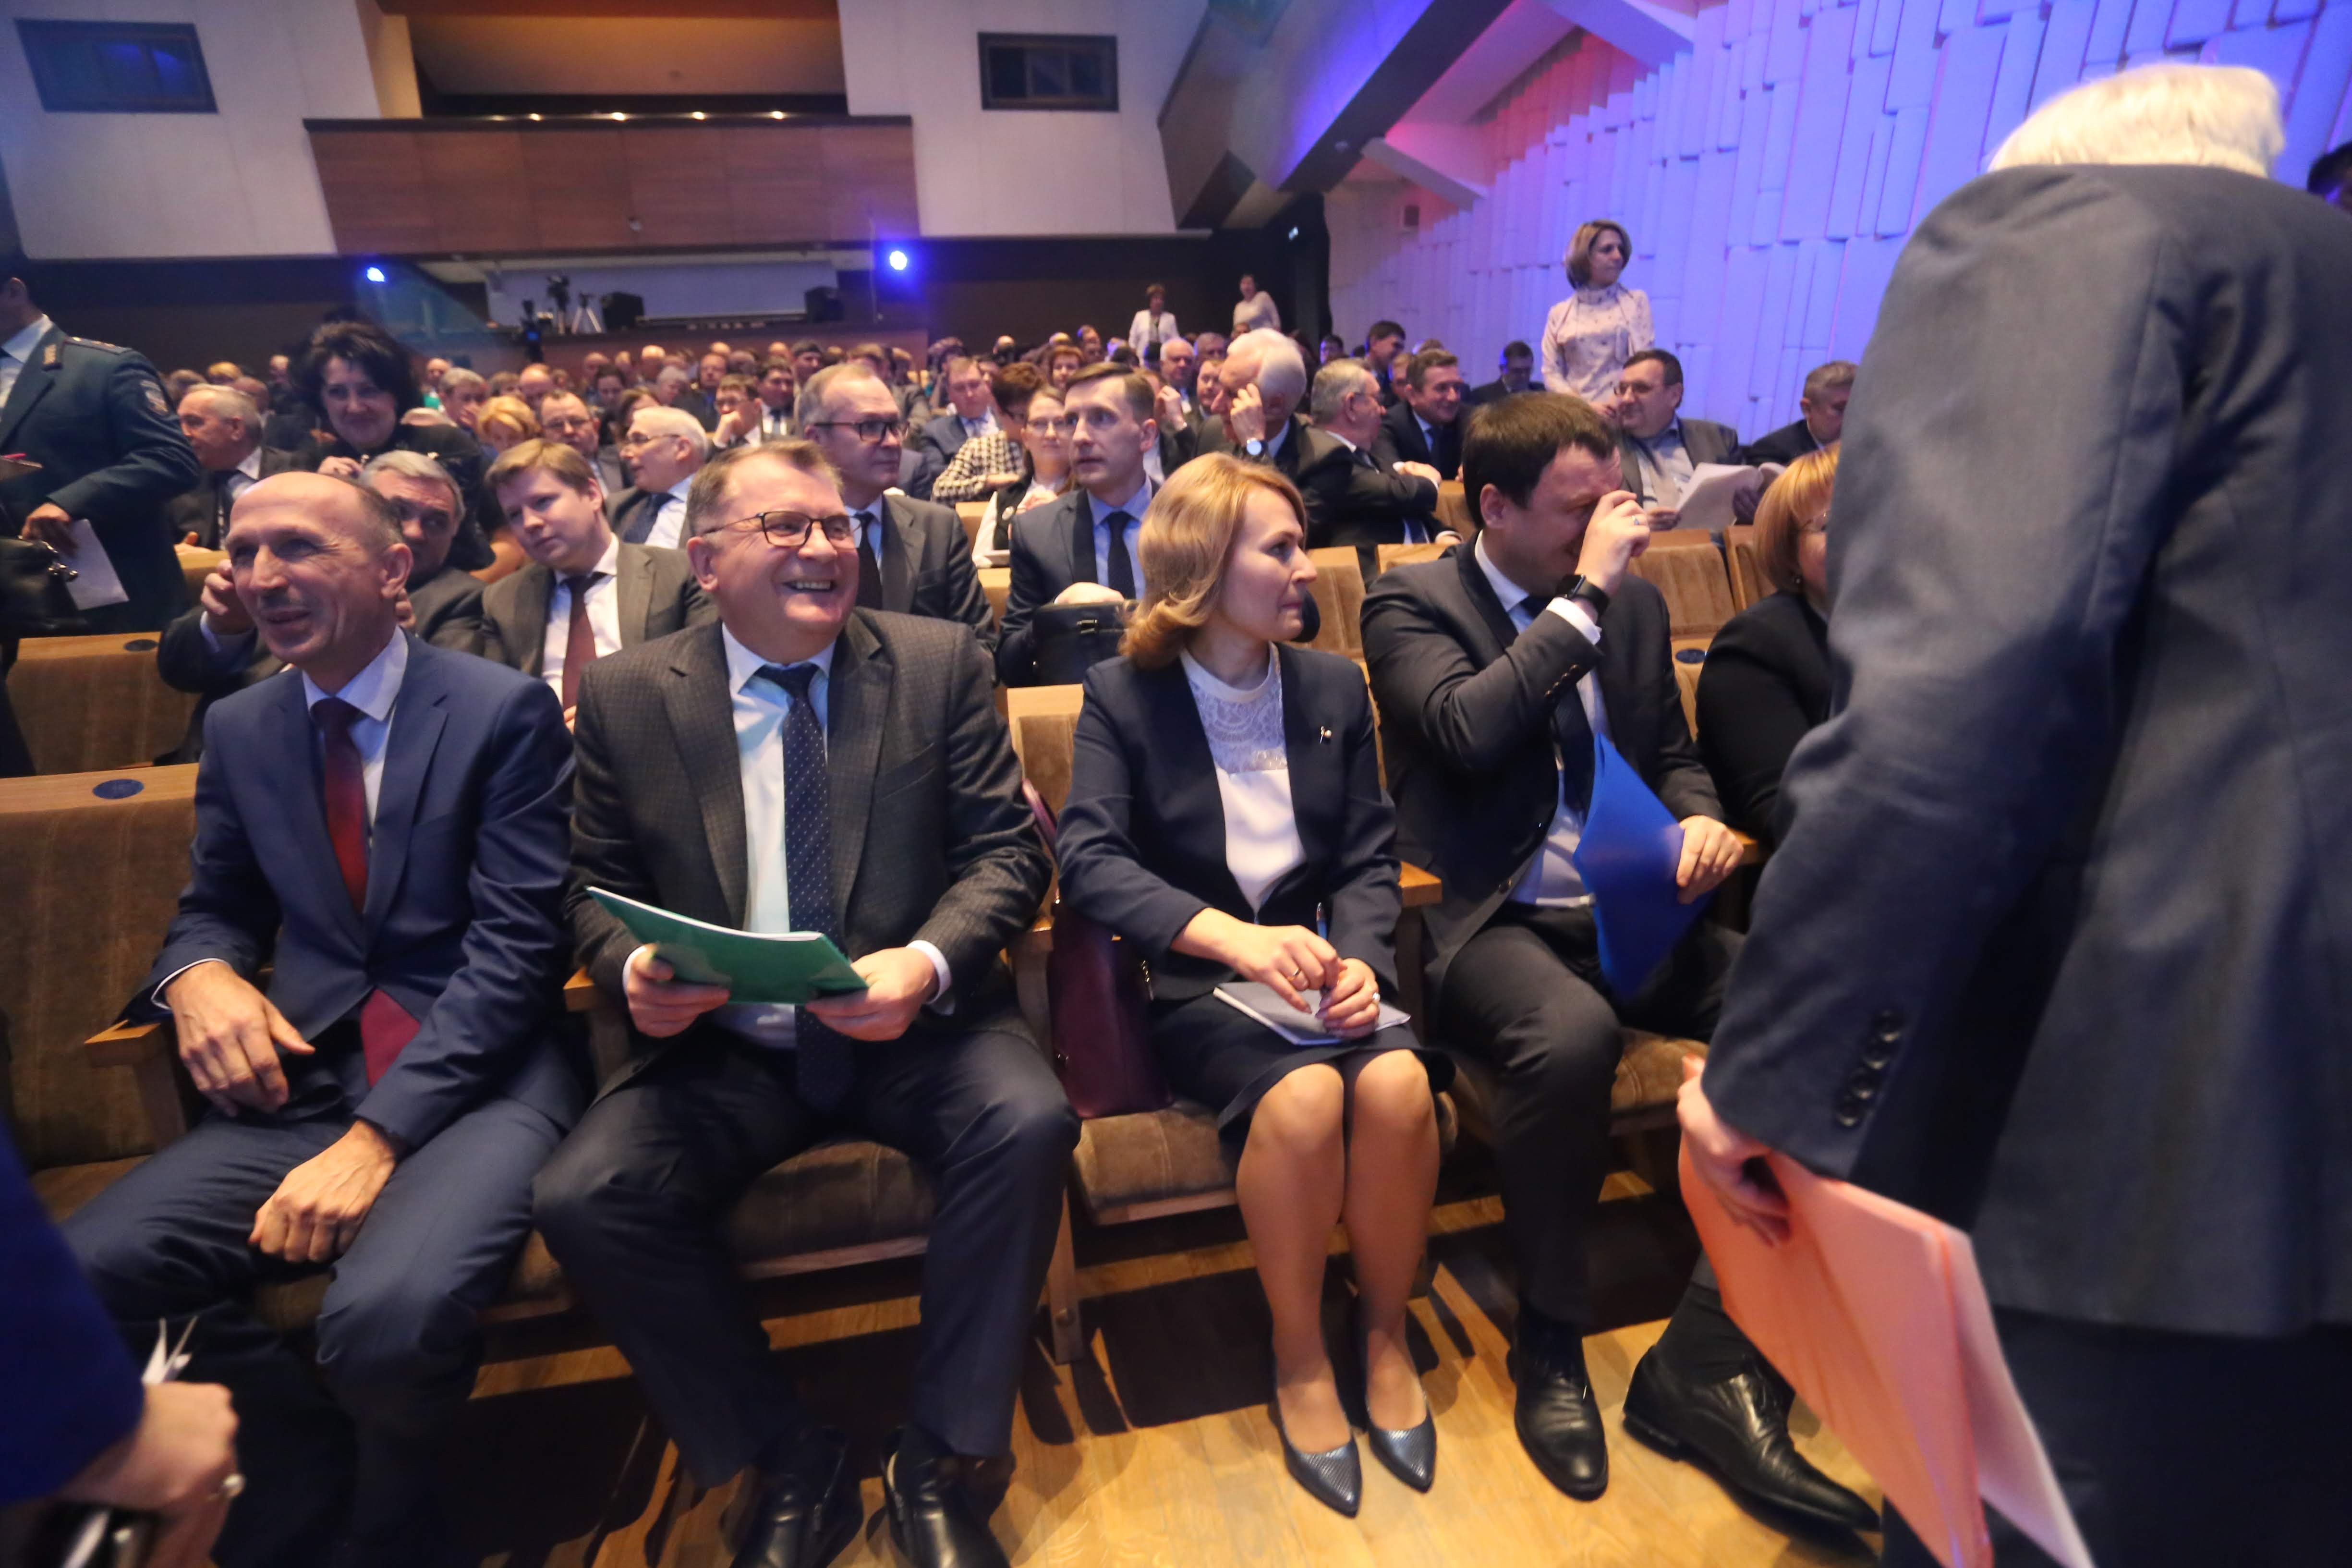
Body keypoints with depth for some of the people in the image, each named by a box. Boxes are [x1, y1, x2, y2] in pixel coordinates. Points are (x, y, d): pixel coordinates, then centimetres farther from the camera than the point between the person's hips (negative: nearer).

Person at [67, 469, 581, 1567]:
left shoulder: (504, 710, -4)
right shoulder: (237, 729, 13)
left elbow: (515, 947, -11)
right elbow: (216, 906, 21)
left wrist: (379, 1136, -19)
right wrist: (199, 975, -6)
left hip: (475, 1076, -5)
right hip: (303, 1078, 5)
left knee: (388, 1317, -29)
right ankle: (316, 1468, 11)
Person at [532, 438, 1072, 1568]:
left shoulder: (942, 663, 1)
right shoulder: (625, 694, 4)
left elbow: (1007, 851, -2)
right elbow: (597, 887, 11)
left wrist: (928, 964, -22)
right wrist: (632, 968, -13)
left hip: (912, 1027, -1)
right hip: (719, 1048, 2)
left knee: (1028, 1122, -28)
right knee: (582, 1197, -22)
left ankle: (935, 1463, -3)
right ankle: (792, 1470, 3)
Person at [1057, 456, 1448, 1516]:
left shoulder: (1335, 686, 9)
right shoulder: (1123, 694, -2)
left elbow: (1369, 858, 5)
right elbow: (1089, 861, -14)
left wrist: (1359, 958, -16)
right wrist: (1232, 936, -30)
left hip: (1319, 963, 3)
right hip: (1197, 983, -3)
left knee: (1398, 1084, -27)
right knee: (1303, 1098, -31)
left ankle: (1386, 1334, 1)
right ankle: (1299, 1358, -4)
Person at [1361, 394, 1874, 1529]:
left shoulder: (1633, 602, 16)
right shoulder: (1412, 602, -1)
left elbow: (1674, 753, 23)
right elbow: (1468, 731, -20)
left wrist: (1701, 817, -1)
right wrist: (1584, 593, -14)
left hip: (1631, 912, 6)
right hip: (1492, 921, -5)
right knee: (1571, 1034, -36)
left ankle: (1703, 1362, -8)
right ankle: (1551, 1348, -8)